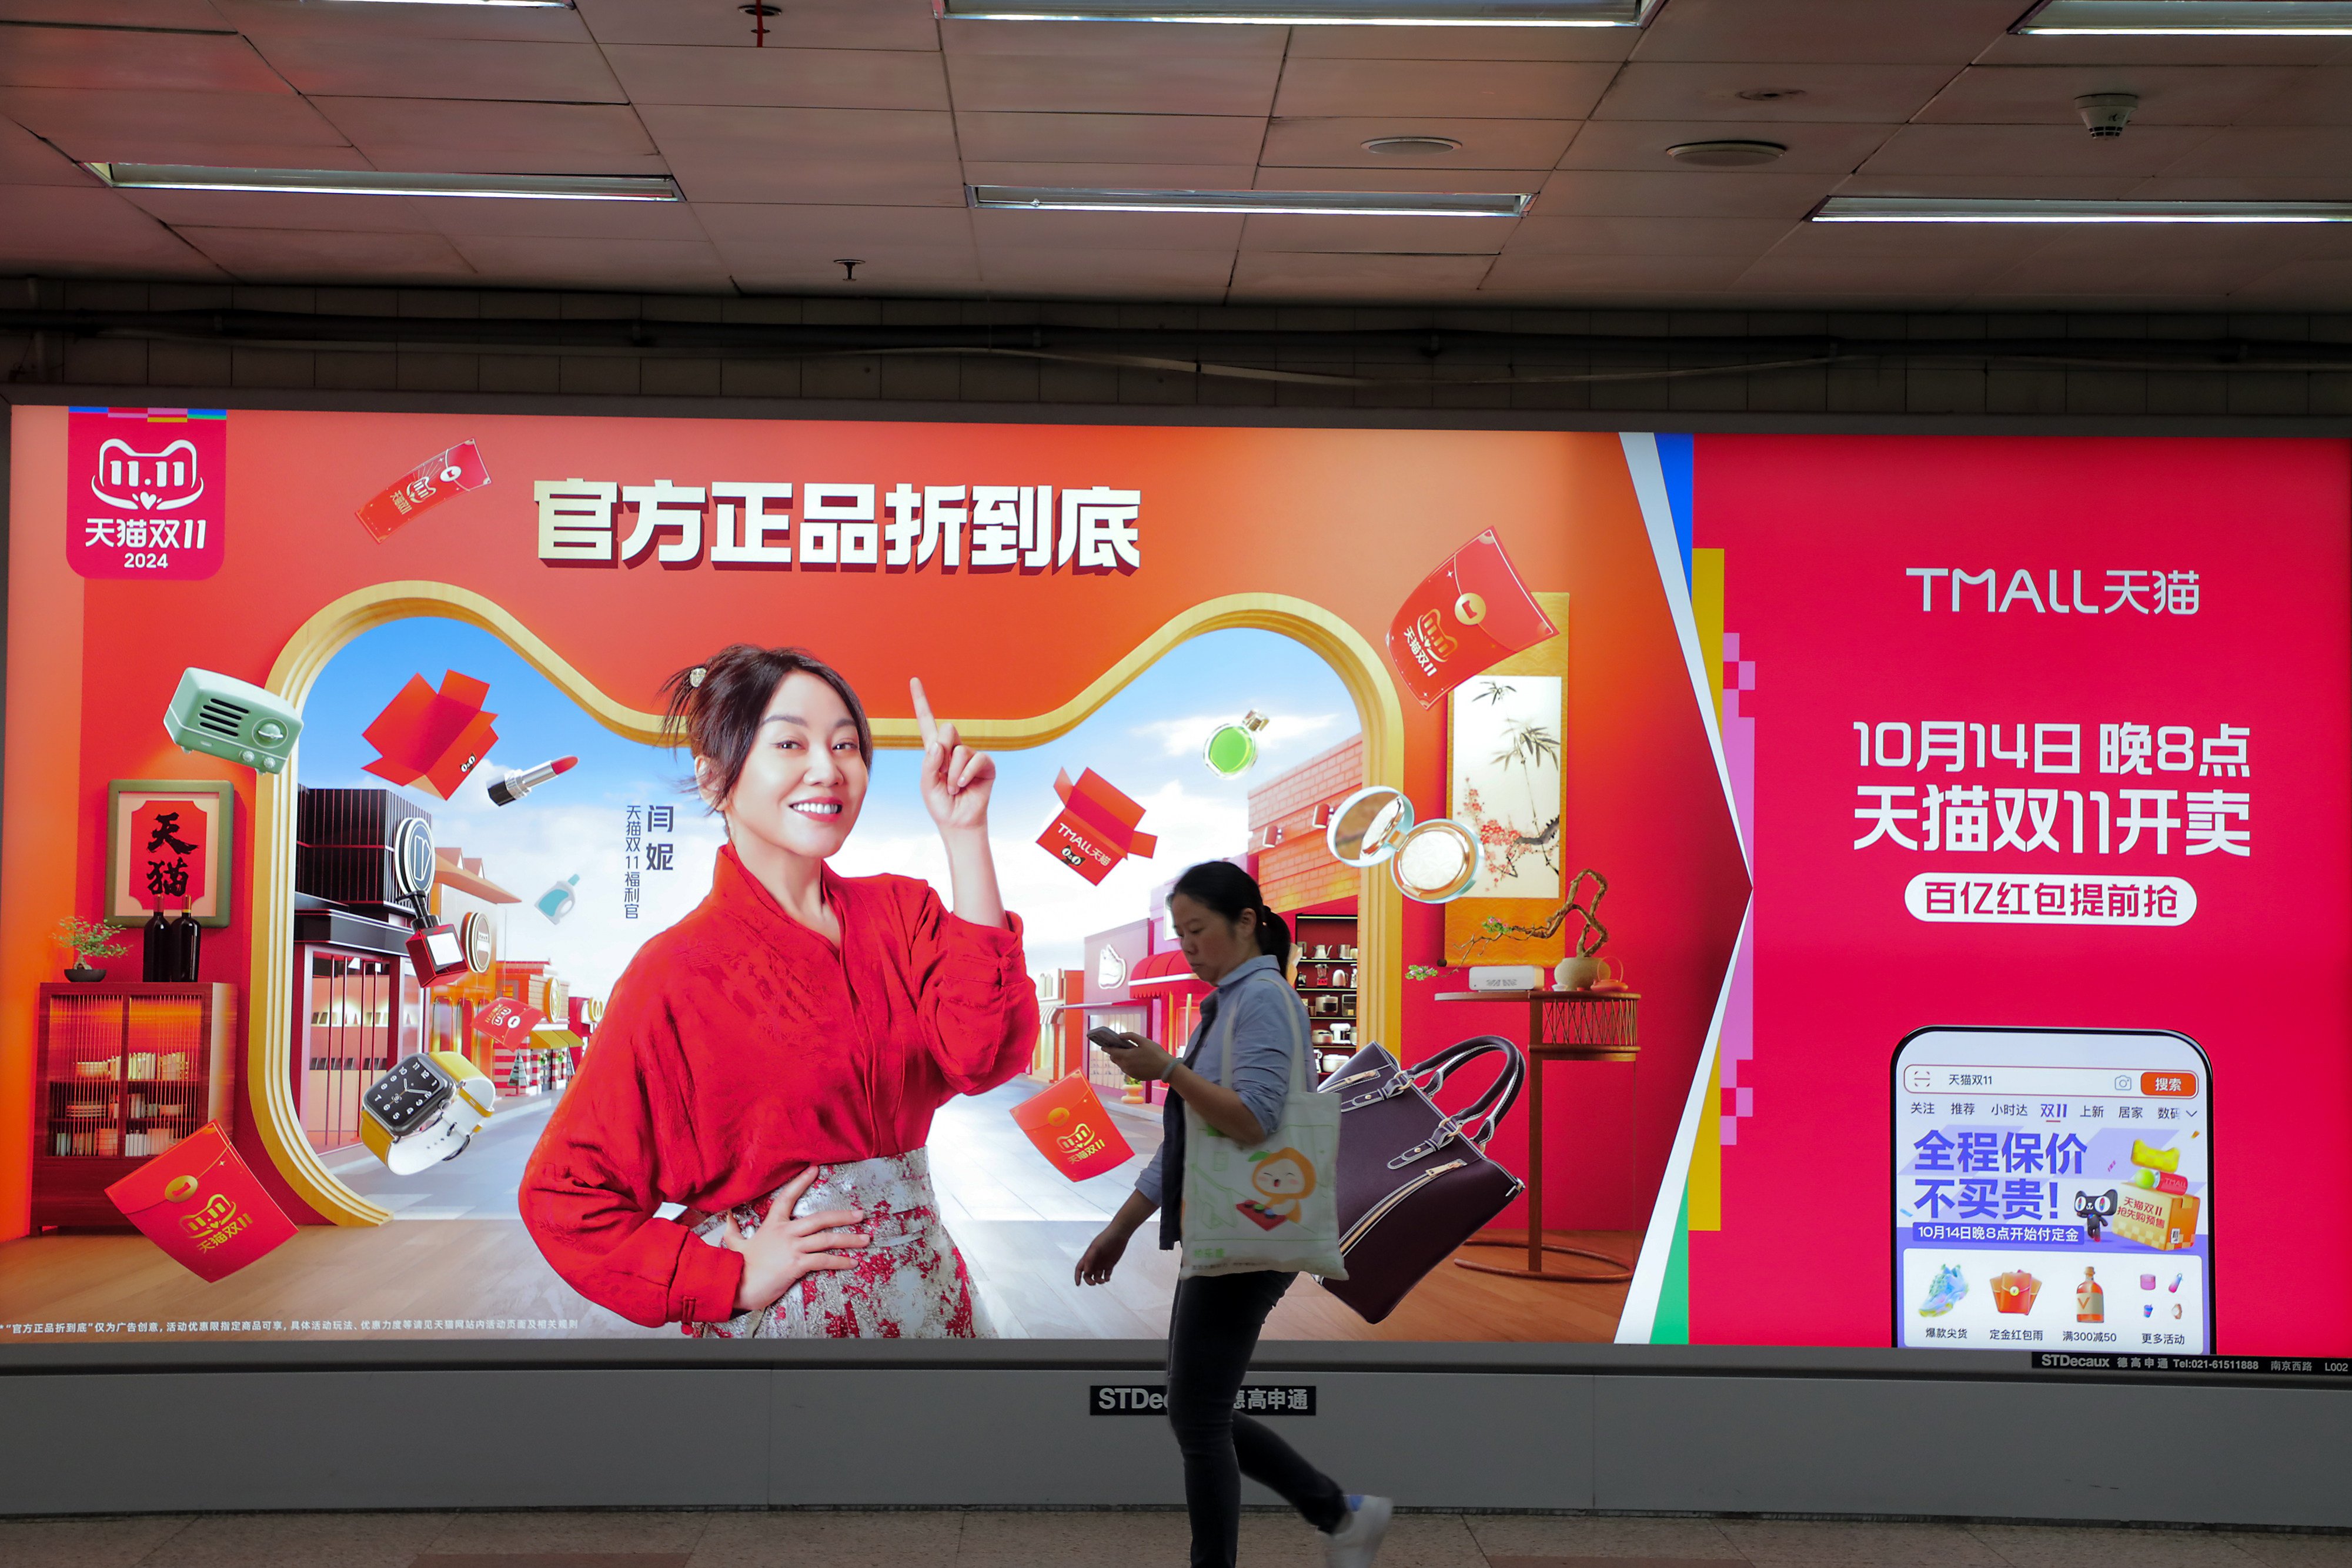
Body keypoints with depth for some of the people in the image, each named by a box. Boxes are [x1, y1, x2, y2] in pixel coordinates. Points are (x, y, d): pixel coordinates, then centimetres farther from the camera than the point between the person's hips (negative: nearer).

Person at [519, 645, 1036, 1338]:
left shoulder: (900, 911, 1)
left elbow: (983, 1057, -17)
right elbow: (564, 1194, -10)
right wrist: (734, 1278, -17)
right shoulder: (682, 973, -13)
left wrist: (965, 835, -17)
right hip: (782, 1312, -5)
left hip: (930, 1293, 5)